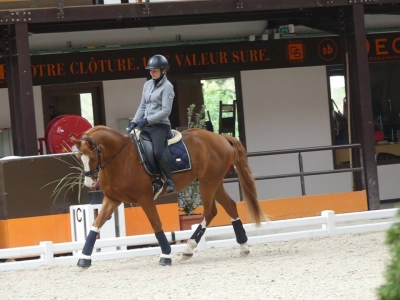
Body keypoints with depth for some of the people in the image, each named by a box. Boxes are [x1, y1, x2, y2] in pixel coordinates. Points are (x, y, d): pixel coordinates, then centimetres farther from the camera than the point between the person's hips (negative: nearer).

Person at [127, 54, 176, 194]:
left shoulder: (167, 87, -8)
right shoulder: (147, 84, 14)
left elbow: (166, 111, -15)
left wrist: (147, 120, -19)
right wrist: (134, 122, 5)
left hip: (160, 125, -8)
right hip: (145, 124, 8)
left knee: (158, 153, -28)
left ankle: (170, 181, -15)